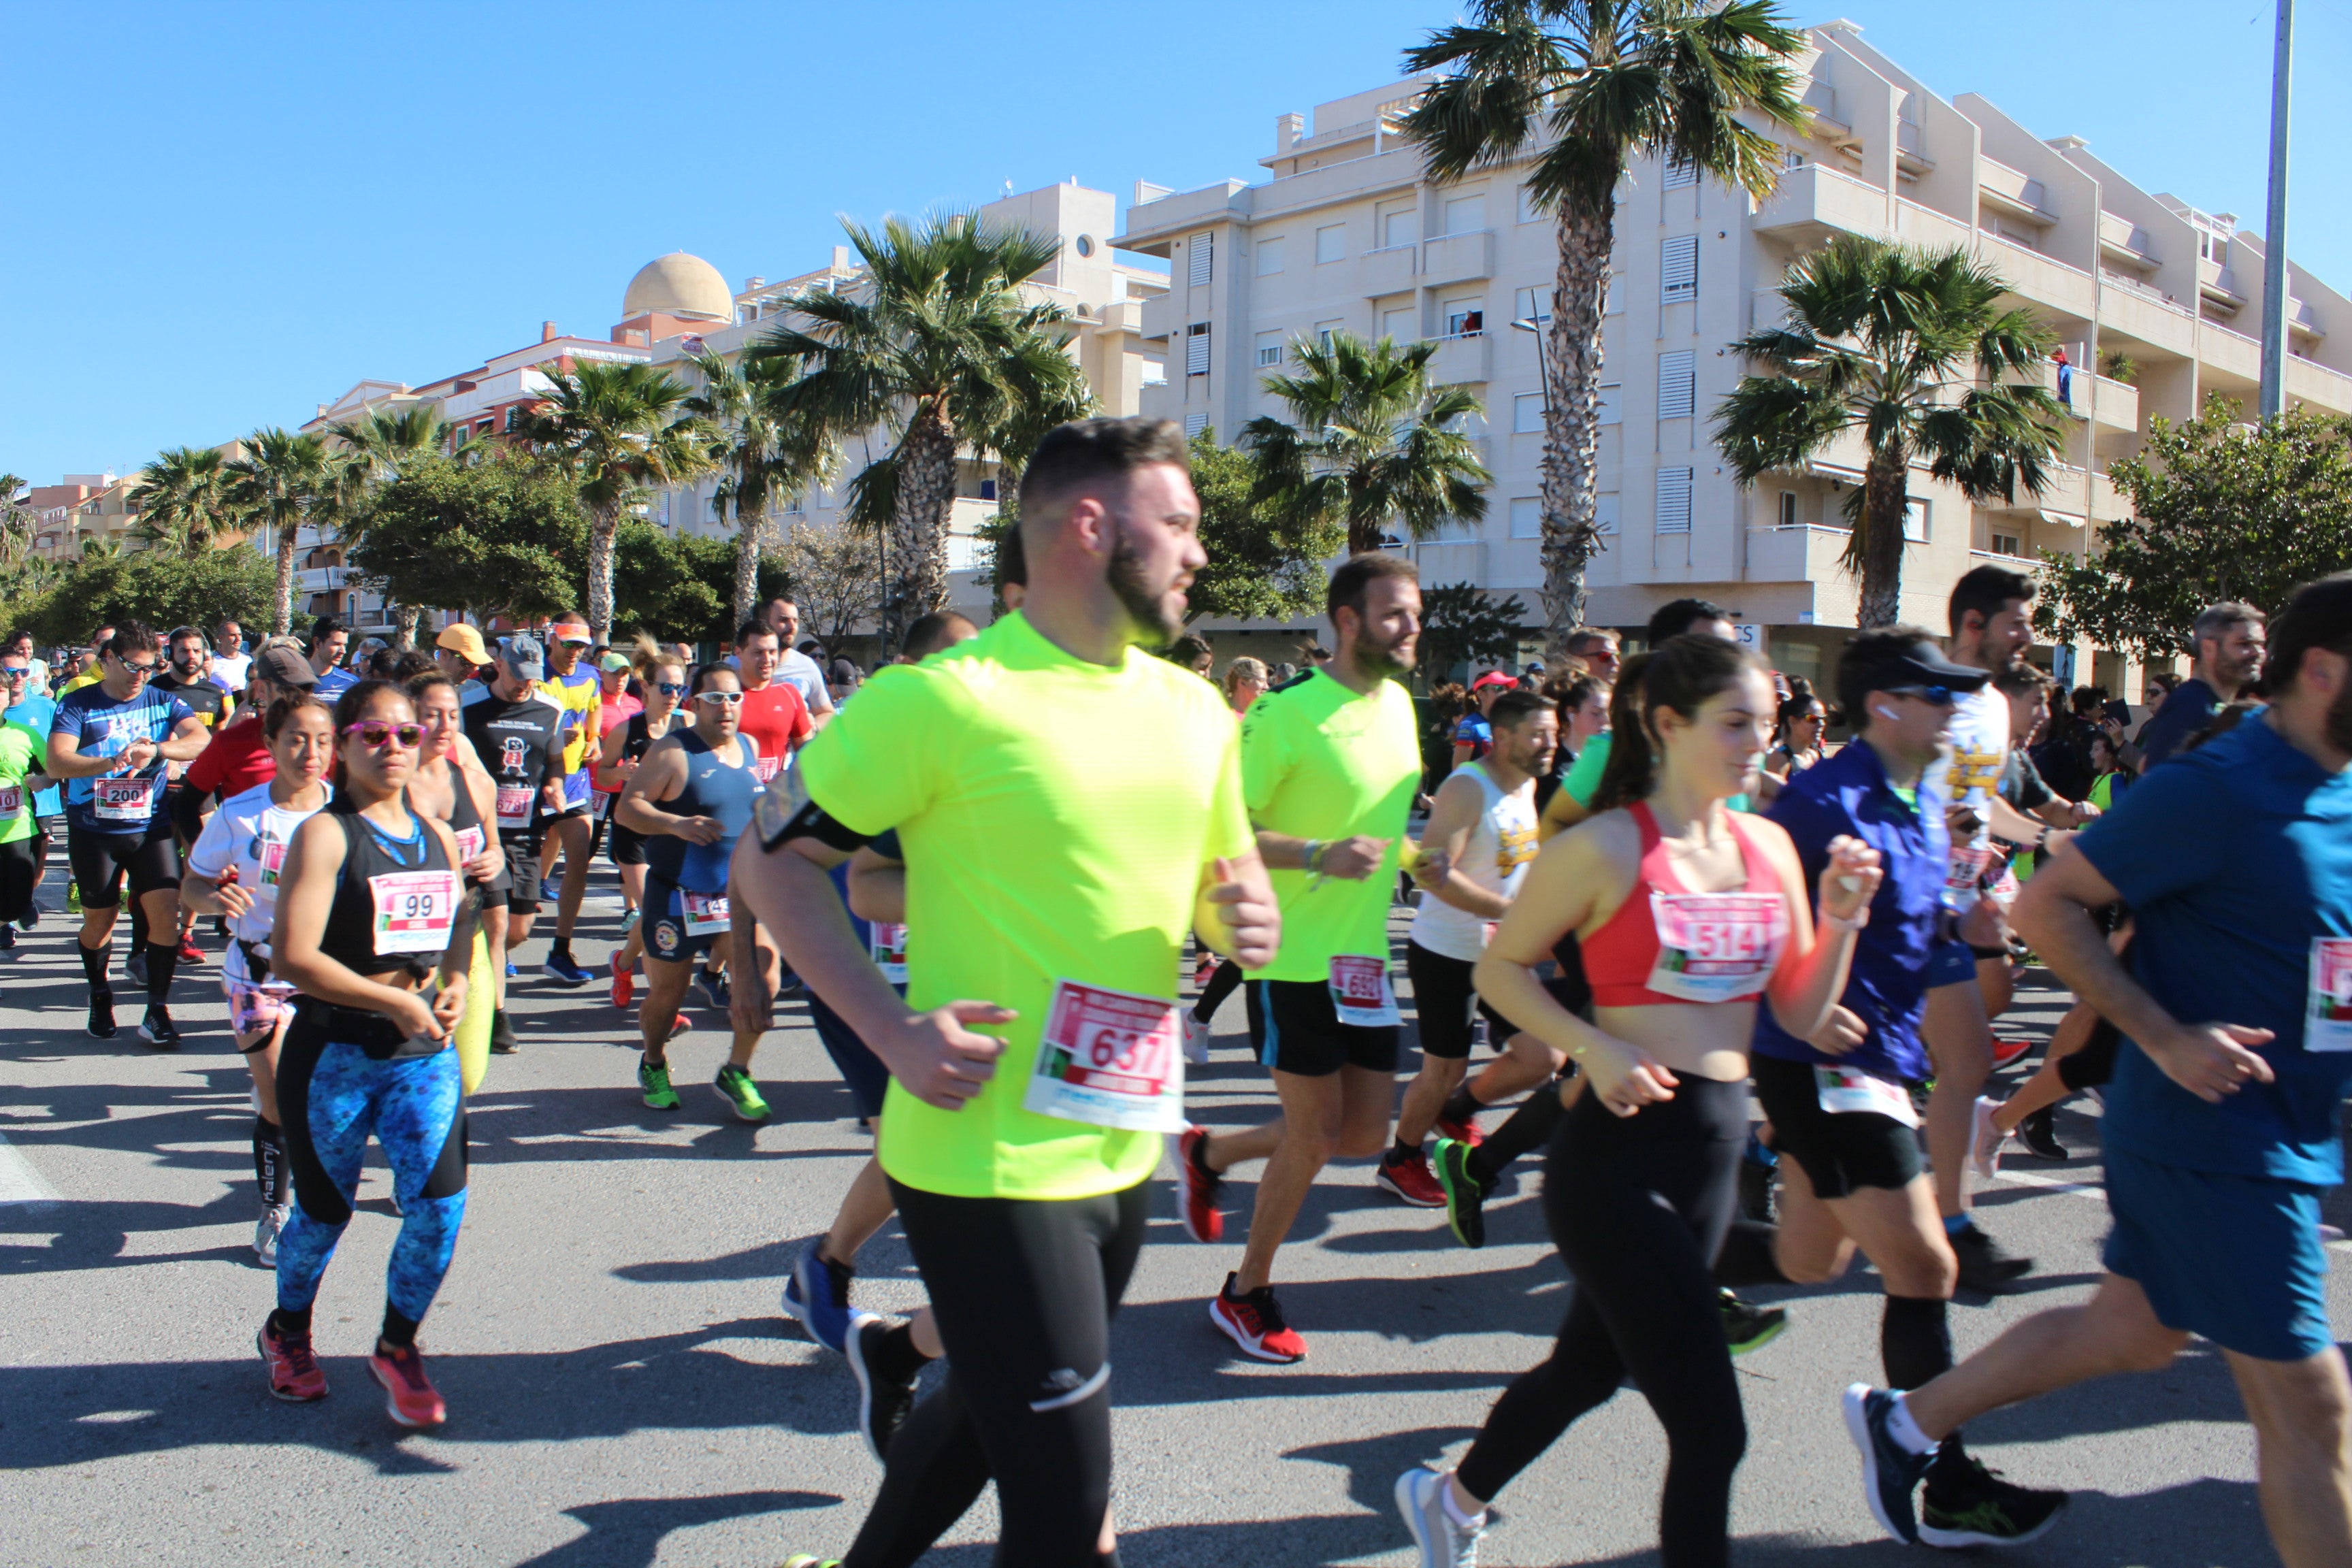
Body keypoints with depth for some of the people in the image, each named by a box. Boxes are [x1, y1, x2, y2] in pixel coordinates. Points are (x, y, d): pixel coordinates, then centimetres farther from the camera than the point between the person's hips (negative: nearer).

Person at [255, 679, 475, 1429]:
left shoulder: (436, 835, 8)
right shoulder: (325, 834, -10)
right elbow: (292, 957, -19)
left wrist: (457, 985, 2)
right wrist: (396, 1002, -17)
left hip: (424, 1051, 4)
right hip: (334, 1051, -4)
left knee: (440, 1204, -8)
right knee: (324, 1212, 11)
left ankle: (397, 1348, 16)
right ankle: (288, 1333, 42)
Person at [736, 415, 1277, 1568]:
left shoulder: (1195, 710, 7)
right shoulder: (948, 697, -14)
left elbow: (1227, 880, 19)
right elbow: (771, 862, -9)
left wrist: (1248, 922, -5)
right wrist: (892, 1028, -20)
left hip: (1124, 1153, 7)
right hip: (991, 1160, -7)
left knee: (996, 1413, 25)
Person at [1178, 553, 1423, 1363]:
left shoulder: (1400, 705, 7)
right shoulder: (1287, 715, -18)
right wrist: (1320, 857, -28)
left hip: (1364, 959, 8)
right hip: (1295, 959, -8)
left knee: (1366, 1133, 10)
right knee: (1315, 1134, 1)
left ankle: (1209, 1152, 33)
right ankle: (1246, 1293, 23)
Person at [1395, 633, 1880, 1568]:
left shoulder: (1769, 846, 7)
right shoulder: (1606, 849, -12)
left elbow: (1801, 1013, 10)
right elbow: (1500, 970, -4)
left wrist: (1841, 920, -5)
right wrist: (1594, 1046, -17)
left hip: (1719, 1143, 7)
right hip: (1621, 1148, -7)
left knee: (1594, 1365, 24)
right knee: (1711, 1430, -7)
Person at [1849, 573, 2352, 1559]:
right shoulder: (2216, 790, -18)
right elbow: (2048, 904, -17)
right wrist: (2163, 1035, -22)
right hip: (2215, 1133, -9)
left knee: (2133, 1331, 19)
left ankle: (1904, 1423, 33)